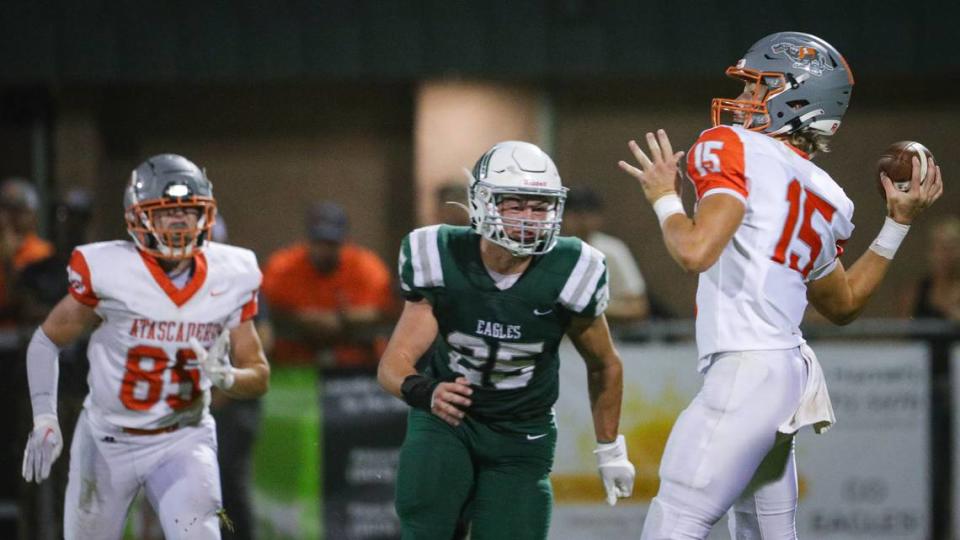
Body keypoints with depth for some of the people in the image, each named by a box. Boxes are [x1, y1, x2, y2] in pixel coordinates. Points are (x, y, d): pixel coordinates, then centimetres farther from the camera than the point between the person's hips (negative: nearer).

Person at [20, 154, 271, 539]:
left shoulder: (229, 279, -7)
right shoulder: (108, 272, -16)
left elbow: (259, 376, 1)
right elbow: (46, 341, -2)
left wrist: (225, 376, -22)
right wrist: (44, 420, -11)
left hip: (183, 438, 1)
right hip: (108, 441, -1)